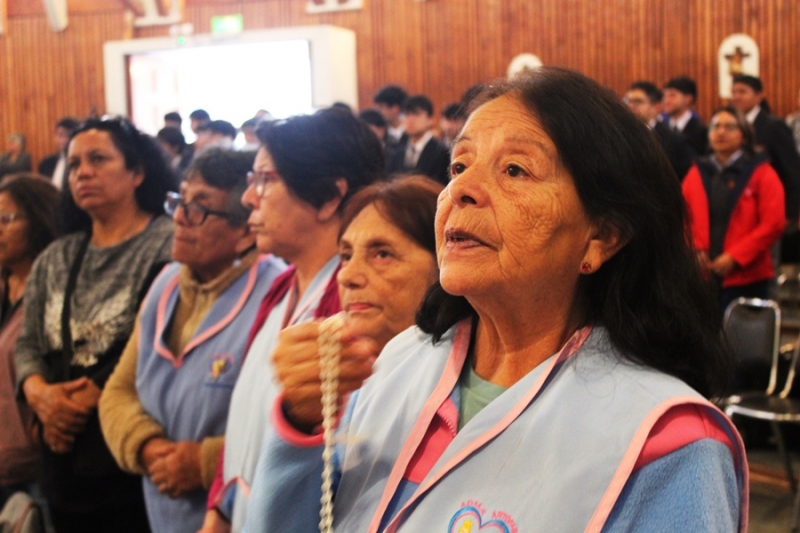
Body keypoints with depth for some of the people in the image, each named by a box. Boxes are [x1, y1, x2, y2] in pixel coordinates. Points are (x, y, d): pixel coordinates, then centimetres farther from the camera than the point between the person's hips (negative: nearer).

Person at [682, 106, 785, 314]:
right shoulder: (696, 173, 12)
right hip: (703, 275, 3)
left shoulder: (761, 173, 0)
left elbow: (773, 224, -8)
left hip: (746, 277, -3)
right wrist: (693, 251, -8)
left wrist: (734, 257, -14)